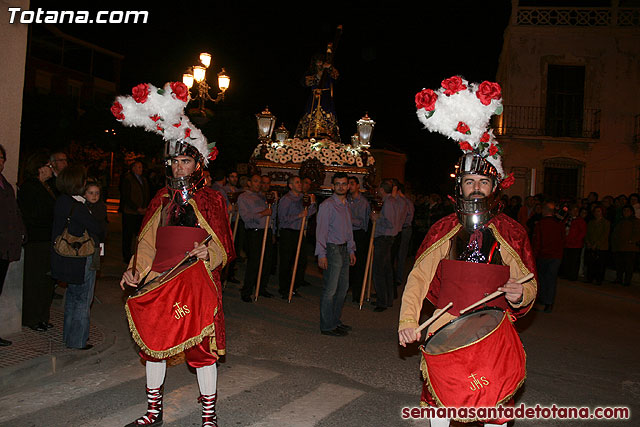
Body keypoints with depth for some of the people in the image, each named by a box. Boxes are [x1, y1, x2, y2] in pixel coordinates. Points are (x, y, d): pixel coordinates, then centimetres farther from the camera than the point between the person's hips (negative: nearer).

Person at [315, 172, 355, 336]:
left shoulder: (346, 205, 16)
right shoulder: (327, 205, -10)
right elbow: (321, 230, -13)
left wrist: (351, 250, 19)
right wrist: (321, 254, -18)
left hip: (344, 250, 9)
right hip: (332, 250, -9)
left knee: (343, 287, 13)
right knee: (330, 289, -6)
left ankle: (335, 321, 25)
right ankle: (327, 326, 2)